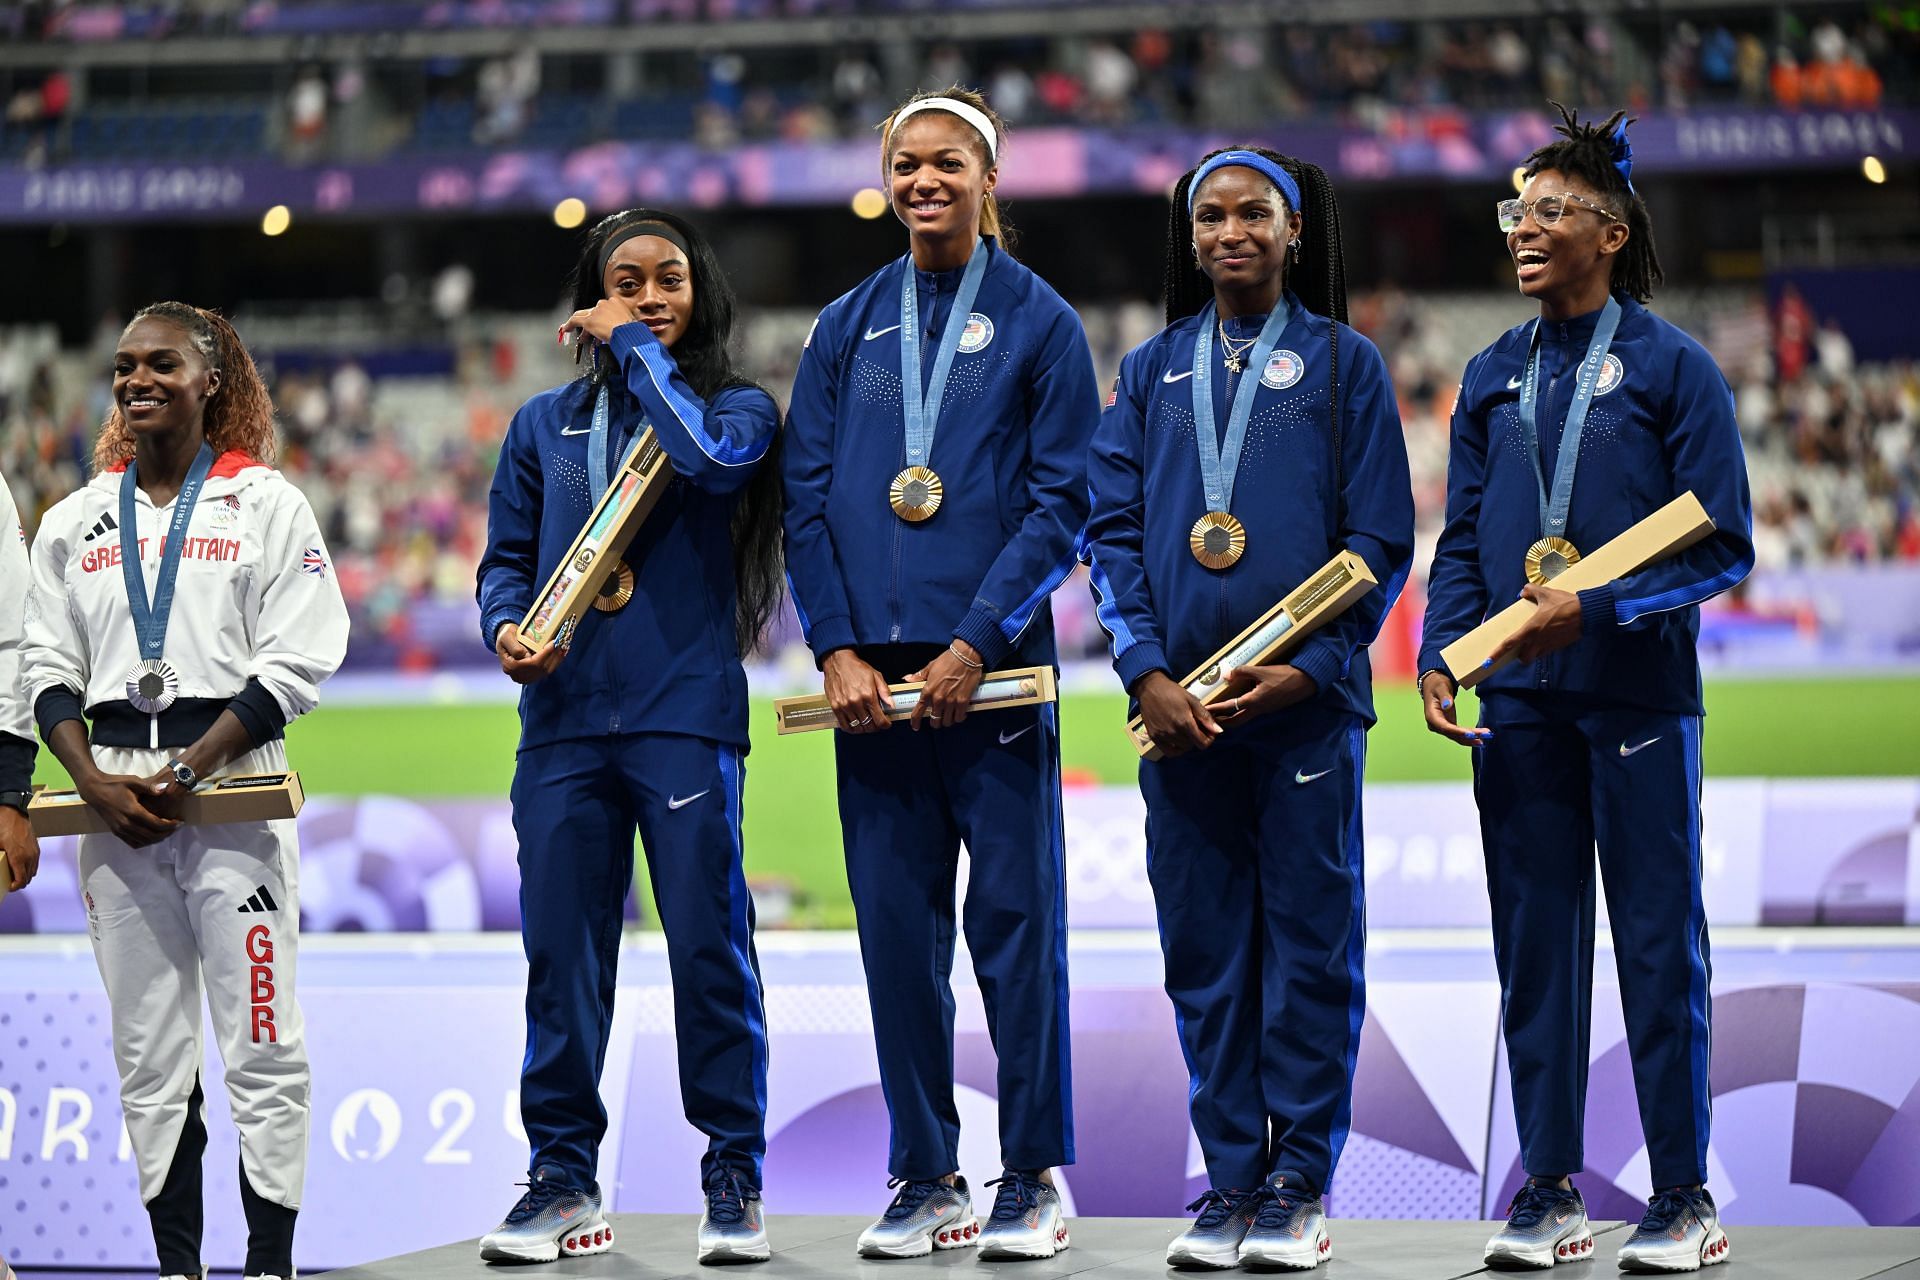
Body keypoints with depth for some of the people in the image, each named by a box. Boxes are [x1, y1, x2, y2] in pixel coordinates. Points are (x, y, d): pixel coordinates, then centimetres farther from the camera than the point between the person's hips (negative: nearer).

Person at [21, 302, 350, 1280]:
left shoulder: (267, 505, 2)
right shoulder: (76, 521, 14)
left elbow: (299, 660, -4)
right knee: (147, 1050, 5)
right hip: (115, 800, 4)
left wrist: (190, 768, -12)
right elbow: (48, 667, 12)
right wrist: (94, 782, -5)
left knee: (260, 1040, -7)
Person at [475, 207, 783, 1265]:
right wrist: (506, 629, -6)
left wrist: (637, 349, -5)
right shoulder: (545, 424, 16)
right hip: (563, 721, 3)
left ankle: (735, 1178, 4)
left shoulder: (736, 406, 8)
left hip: (686, 713, -3)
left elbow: (710, 456, -16)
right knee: (561, 951, 3)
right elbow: (507, 558, 16)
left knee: (708, 943, -4)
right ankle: (563, 1178, 10)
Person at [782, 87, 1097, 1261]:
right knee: (897, 930, 4)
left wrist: (976, 644, -12)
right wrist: (838, 650, -3)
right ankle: (925, 1179, 12)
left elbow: (1063, 501, -3)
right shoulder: (847, 328, 12)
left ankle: (1034, 1179, 6)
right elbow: (807, 497, 9)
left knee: (1016, 922, -2)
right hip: (872, 676, 3)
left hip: (995, 670, -3)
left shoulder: (1040, 322, 3)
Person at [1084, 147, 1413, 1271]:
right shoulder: (1153, 370, 13)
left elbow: (1382, 539, 1)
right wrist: (1147, 672, -6)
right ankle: (1231, 1180, 11)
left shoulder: (1344, 364, 6)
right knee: (1204, 948, 4)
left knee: (1311, 943, -1)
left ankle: (1301, 1186, 6)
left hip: (1306, 702, -2)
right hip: (1183, 706, 3)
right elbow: (1115, 531, 8)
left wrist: (1312, 665, -11)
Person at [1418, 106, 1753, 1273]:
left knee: (1660, 940, 0)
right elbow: (1461, 541, 14)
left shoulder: (1673, 366, -1)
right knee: (1535, 945, 6)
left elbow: (1724, 548, -5)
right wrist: (1442, 655, -1)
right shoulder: (1493, 378, 13)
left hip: (1638, 694, -4)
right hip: (1518, 699, 4)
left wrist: (1598, 608, -15)